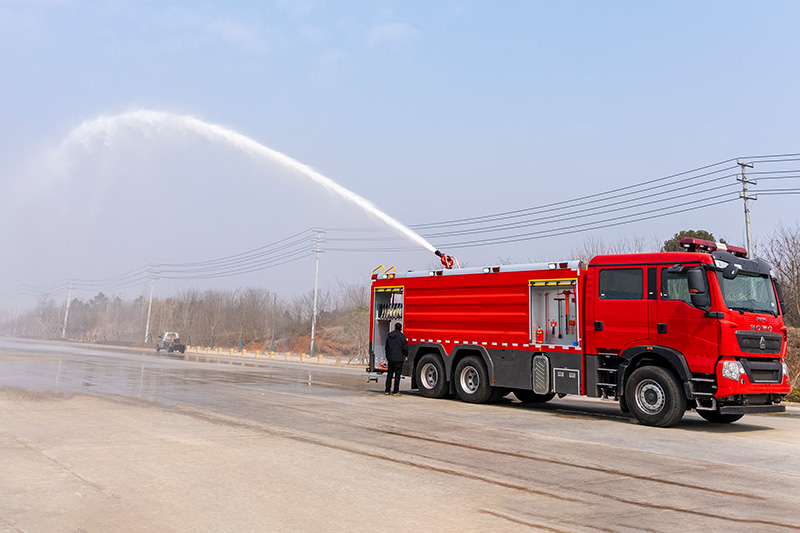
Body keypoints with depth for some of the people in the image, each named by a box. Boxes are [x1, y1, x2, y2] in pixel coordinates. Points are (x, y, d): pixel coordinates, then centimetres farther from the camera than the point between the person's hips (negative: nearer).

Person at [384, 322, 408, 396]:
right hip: (399, 358, -5)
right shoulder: (401, 336, -9)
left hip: (390, 358, 5)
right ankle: (395, 391, 0)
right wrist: (406, 356, 7)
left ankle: (387, 390, 13)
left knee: (389, 374, 11)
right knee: (397, 375, 0)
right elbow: (405, 347, -9)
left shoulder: (389, 336, 8)